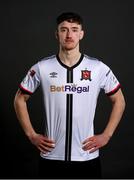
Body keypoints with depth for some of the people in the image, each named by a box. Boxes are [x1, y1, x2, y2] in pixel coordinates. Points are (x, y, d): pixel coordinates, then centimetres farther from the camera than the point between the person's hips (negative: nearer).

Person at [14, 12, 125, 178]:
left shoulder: (99, 68, -3)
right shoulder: (41, 68, -3)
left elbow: (119, 100, 8)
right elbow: (20, 99, 8)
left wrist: (106, 135, 1)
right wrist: (32, 135, 1)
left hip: (87, 157, 0)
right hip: (51, 157, 0)